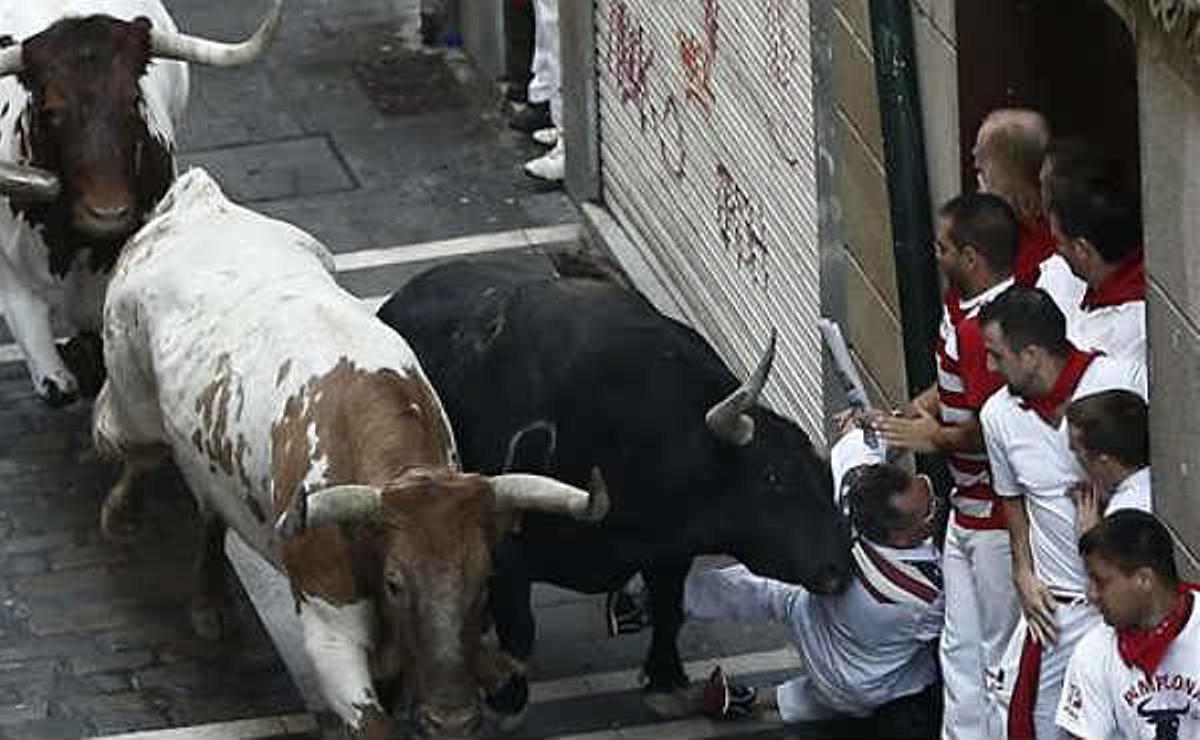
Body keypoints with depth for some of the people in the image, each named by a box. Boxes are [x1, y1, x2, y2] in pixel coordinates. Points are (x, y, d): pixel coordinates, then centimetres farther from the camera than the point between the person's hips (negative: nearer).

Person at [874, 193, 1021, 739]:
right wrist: (901, 418, 8)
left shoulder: (989, 325, -26)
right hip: (967, 510, 10)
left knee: (1001, 657, 2)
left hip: (998, 520, -10)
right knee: (960, 649, 17)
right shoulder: (960, 305, 7)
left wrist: (935, 437, -9)